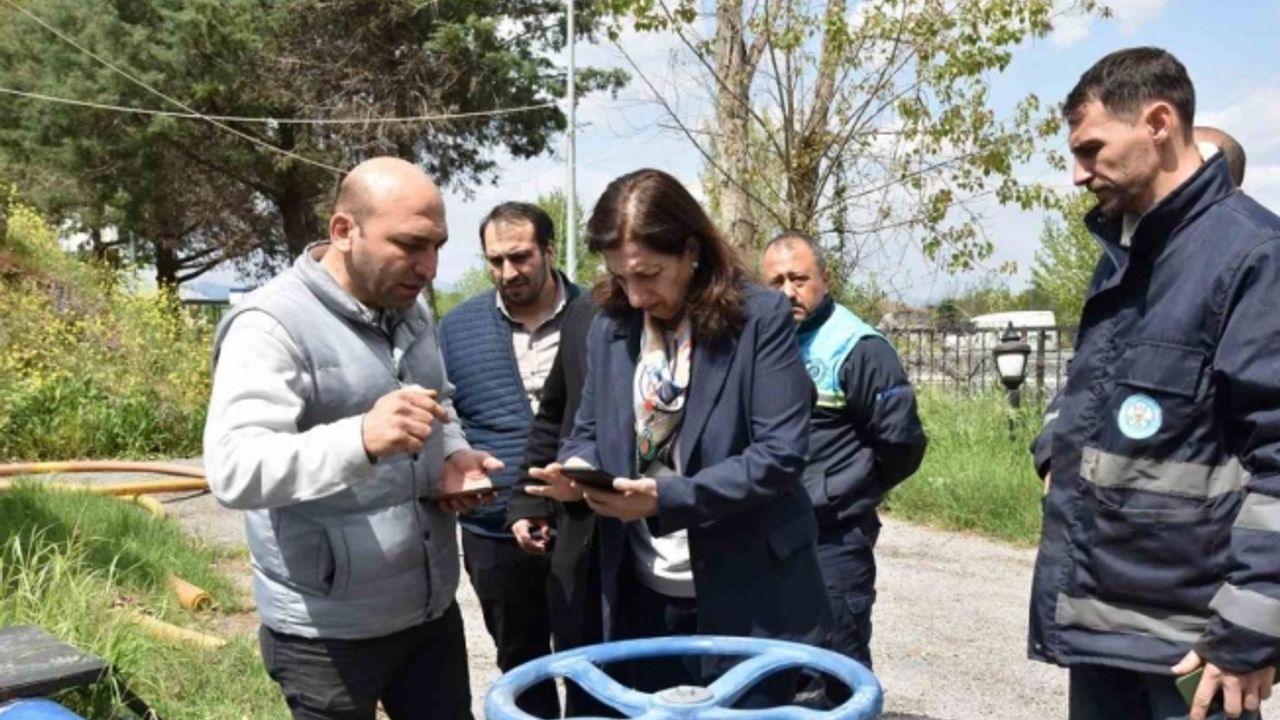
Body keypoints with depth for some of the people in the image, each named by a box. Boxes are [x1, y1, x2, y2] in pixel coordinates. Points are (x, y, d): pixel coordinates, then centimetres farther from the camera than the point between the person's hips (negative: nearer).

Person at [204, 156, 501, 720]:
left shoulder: (410, 311, 6)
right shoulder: (272, 324, -17)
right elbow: (233, 469, -27)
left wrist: (452, 457, -1)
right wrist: (362, 438, -41)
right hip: (329, 633, -6)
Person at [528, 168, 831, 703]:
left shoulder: (761, 318, -12)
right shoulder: (609, 327, 4)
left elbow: (781, 452, -18)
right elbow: (590, 431, 12)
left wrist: (667, 498, -27)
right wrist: (577, 469, -12)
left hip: (745, 598, -4)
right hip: (644, 598, 5)